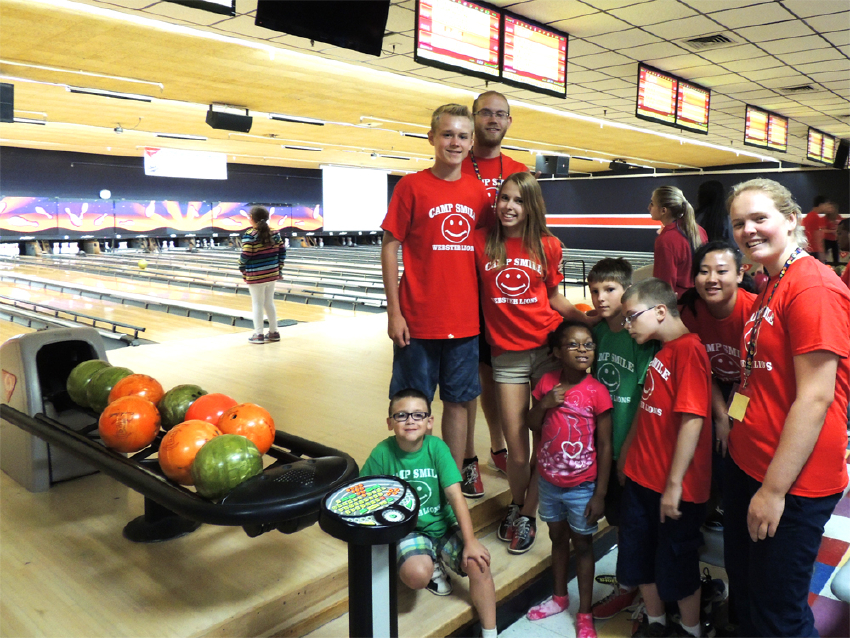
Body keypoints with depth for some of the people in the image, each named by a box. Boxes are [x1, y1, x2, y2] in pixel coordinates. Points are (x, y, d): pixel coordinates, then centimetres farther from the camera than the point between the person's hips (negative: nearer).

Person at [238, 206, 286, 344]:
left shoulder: (250, 235, -14)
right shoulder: (274, 233, 3)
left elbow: (245, 255, -16)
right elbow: (282, 252, 6)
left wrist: (242, 268, 3)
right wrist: (279, 269, 13)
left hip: (256, 276, -5)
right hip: (272, 274, 5)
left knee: (257, 304, 4)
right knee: (269, 303, 15)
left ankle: (259, 335, 9)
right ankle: (274, 332, 20)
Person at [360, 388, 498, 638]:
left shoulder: (437, 447, -12)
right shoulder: (382, 453, -13)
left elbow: (455, 496, -15)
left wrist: (470, 541, -20)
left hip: (444, 525, 1)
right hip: (409, 531, -1)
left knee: (478, 562, -23)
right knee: (416, 575, -30)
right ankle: (433, 566, 8)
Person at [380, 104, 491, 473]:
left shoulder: (479, 192, 6)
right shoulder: (412, 186, -4)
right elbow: (389, 247, -4)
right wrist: (394, 312, -9)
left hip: (465, 320, 3)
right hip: (418, 319, -3)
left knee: (458, 402, 12)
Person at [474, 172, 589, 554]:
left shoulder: (548, 246, 2)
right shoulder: (481, 242, 0)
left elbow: (555, 299, 10)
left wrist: (590, 319, -2)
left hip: (548, 347, 1)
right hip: (507, 354, 0)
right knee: (516, 447, 3)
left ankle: (528, 515, 26)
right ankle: (516, 504, 34)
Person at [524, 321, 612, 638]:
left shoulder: (597, 392, -17)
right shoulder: (547, 382, -7)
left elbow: (605, 446, -12)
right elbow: (533, 426, 3)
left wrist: (600, 494, -11)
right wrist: (544, 404, -18)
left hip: (582, 486, -3)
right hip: (549, 480, 4)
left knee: (582, 544, 12)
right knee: (558, 538, 21)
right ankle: (559, 597, 42)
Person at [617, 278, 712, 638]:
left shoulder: (689, 349, -20)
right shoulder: (662, 352, 10)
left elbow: (692, 420, -24)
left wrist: (674, 484, -22)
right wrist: (626, 455, 20)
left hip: (674, 487, -8)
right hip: (640, 477, 9)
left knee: (676, 567, 10)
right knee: (640, 556, 20)